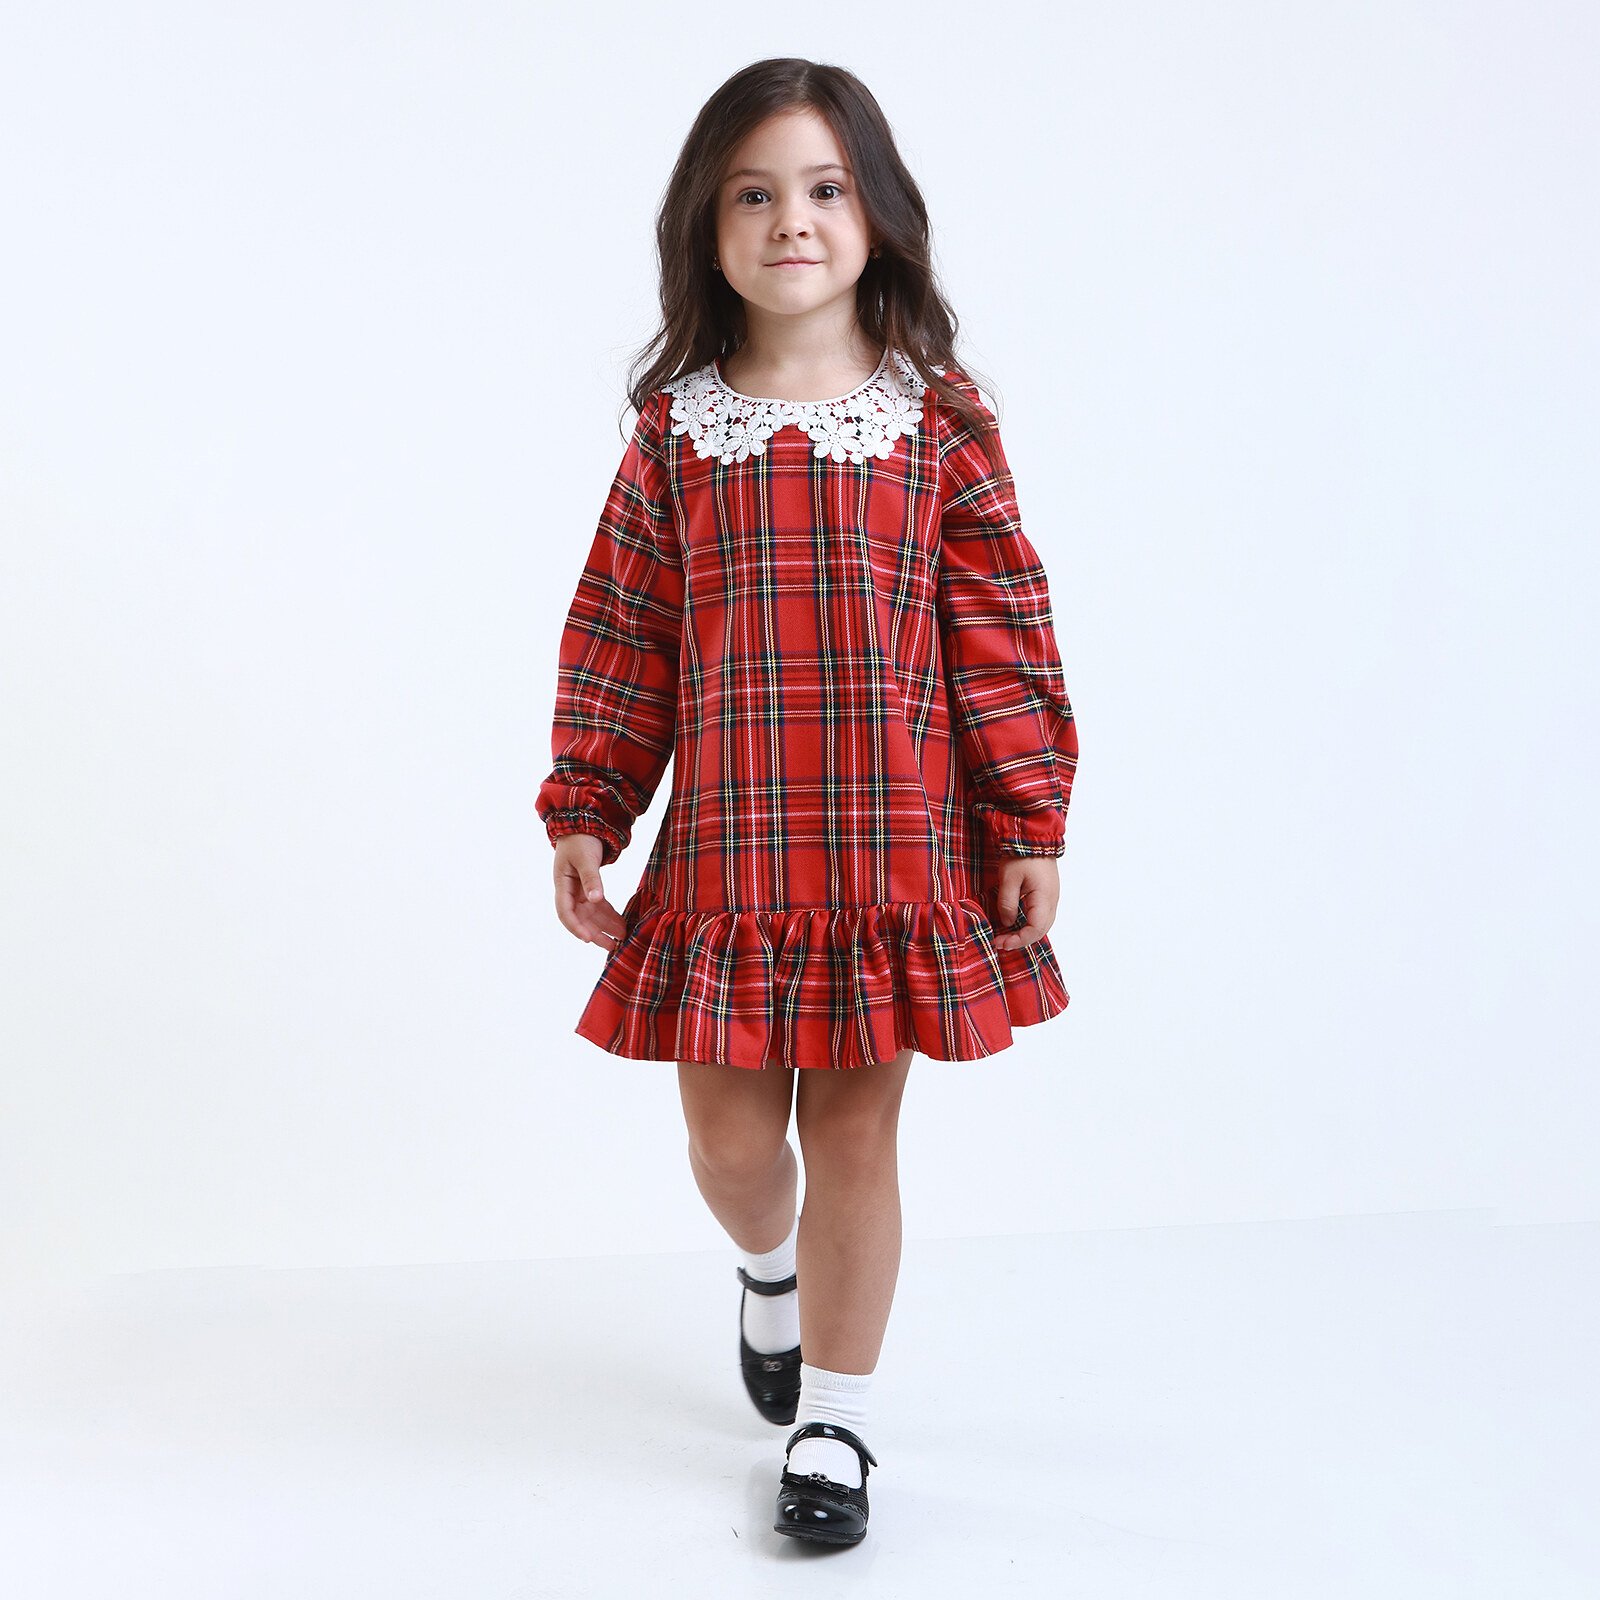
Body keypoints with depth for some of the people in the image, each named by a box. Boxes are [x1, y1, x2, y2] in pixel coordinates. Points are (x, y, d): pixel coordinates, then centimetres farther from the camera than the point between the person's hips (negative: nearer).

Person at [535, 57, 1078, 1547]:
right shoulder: (677, 429, 3)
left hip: (898, 842, -1)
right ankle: (770, 1264, 46)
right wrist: (583, 816, 1)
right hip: (726, 844, 1)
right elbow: (619, 640, 5)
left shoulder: (938, 419, 0)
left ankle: (834, 1422, 23)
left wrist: (1029, 824, -3)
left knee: (855, 1126, 6)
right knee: (729, 1131, 8)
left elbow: (1002, 634, 0)